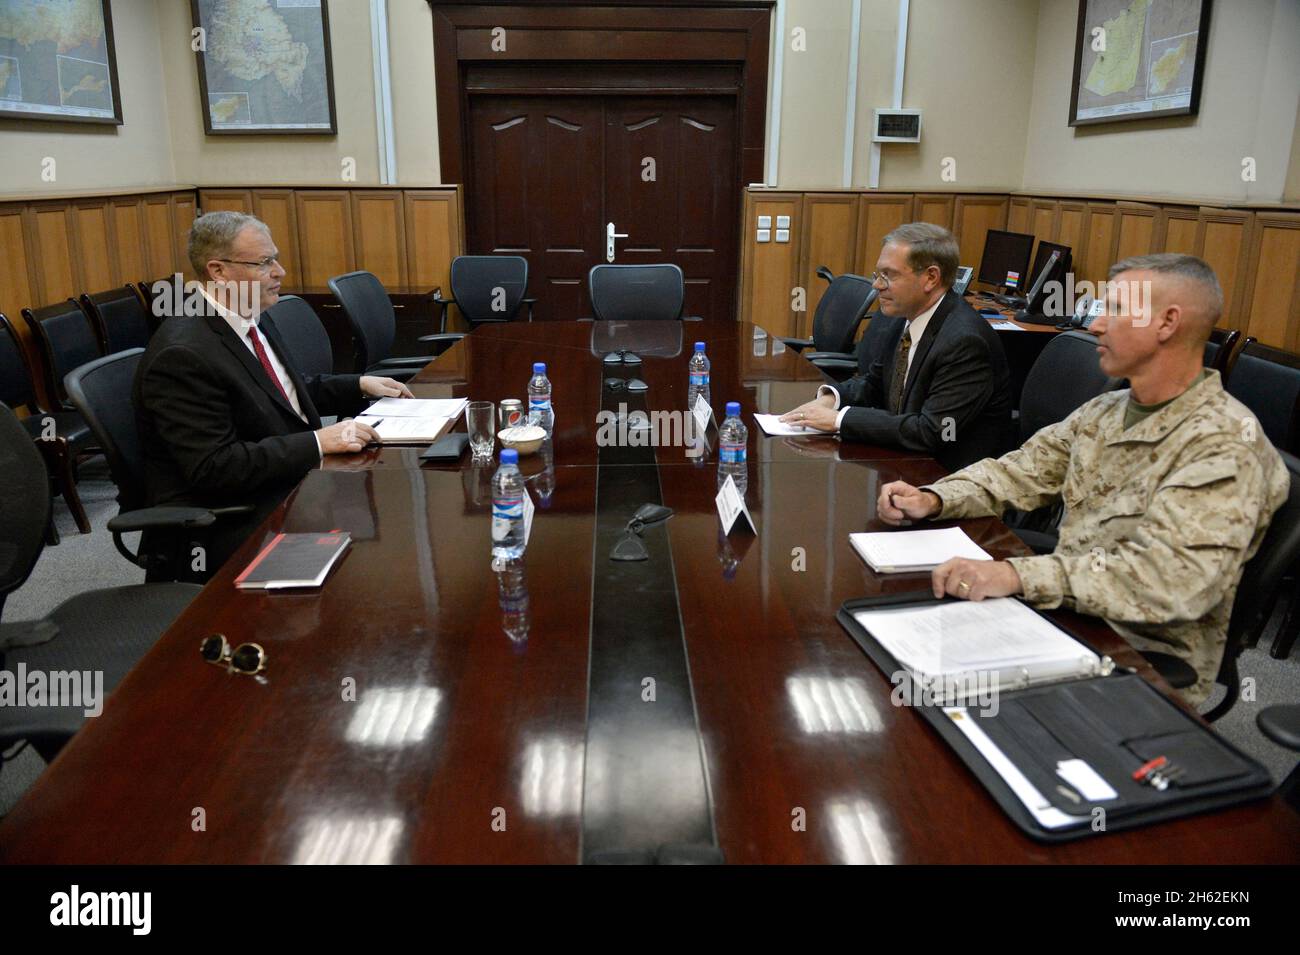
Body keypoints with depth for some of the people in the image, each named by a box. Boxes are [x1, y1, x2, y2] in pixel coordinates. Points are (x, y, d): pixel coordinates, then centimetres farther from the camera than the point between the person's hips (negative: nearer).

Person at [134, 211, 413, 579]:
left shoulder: (255, 320, 6)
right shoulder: (183, 354, -21)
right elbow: (214, 467, -25)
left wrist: (359, 385, 11)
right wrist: (317, 442, -27)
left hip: (292, 479, 9)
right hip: (226, 526, -9)